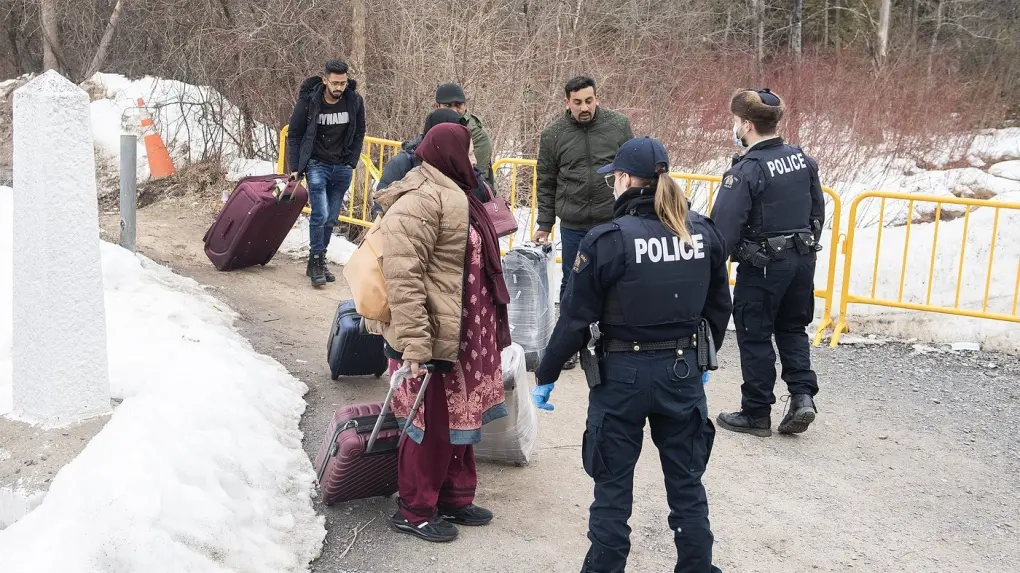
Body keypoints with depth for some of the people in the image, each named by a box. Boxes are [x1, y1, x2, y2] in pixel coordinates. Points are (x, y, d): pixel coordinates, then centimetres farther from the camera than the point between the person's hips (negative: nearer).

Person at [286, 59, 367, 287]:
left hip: (342, 167, 3)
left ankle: (318, 261, 21)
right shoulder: (308, 100, -12)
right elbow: (294, 135, -1)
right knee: (320, 214, -15)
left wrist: (352, 163, 3)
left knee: (331, 218, 9)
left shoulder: (355, 101, -6)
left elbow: (359, 134, 10)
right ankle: (316, 262, -3)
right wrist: (295, 168, -4)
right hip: (317, 164, -3)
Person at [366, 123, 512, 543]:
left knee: (458, 417, 18)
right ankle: (413, 511, 18)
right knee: (432, 423, 2)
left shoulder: (452, 195, 15)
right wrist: (414, 345, -29)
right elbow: (403, 278, -26)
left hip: (462, 335, 10)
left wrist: (485, 330, 29)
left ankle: (453, 498, 33)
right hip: (432, 337, -10)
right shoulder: (419, 201, -19)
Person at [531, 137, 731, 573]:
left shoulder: (607, 240, -15)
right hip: (683, 369, 4)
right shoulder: (704, 233, -1)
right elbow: (719, 307, 10)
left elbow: (575, 319, -12)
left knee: (613, 485, 9)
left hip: (623, 373, -4)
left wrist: (546, 376, -1)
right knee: (686, 480, 17)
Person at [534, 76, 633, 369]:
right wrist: (544, 226, 5)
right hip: (573, 226, 0)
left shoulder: (619, 125, -2)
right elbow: (546, 185, 5)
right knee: (572, 285, 10)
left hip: (614, 222, 0)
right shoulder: (553, 135, -1)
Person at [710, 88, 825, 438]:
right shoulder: (802, 159, 2)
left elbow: (724, 228, -23)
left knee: (755, 337, 7)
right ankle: (803, 395, 9)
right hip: (802, 260, 7)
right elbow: (818, 211, 12)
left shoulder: (746, 170, -20)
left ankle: (756, 414, 15)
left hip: (762, 266, -7)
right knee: (793, 329, 21)